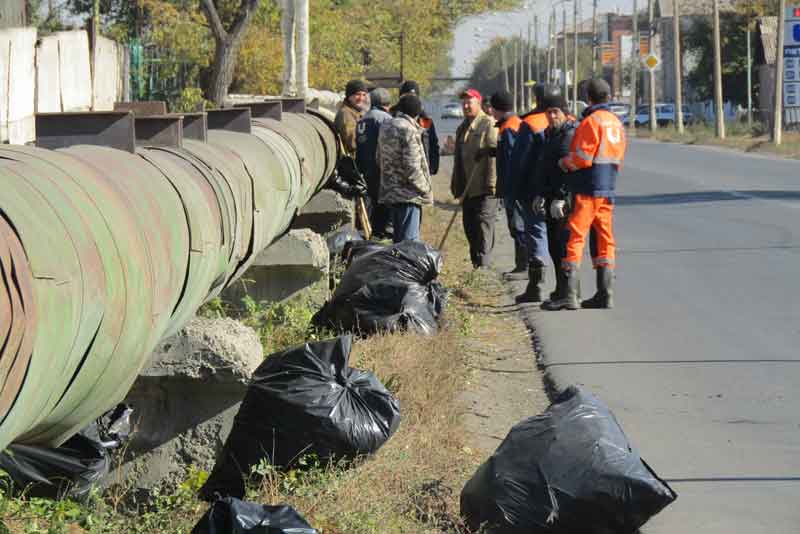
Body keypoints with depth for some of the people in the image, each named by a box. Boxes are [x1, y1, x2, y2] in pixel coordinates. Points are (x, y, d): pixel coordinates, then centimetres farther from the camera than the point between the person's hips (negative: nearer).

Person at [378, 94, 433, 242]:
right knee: (409, 241, -7)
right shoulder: (409, 130, -17)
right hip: (408, 195, -9)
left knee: (399, 239, 17)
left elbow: (380, 159, 19)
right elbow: (412, 167, -20)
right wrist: (426, 189, -8)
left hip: (389, 191, 9)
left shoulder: (385, 127, 10)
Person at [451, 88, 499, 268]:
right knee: (470, 227, 11)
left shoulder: (489, 124, -6)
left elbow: (494, 150, -15)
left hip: (484, 188, -9)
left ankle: (483, 264, -14)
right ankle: (476, 263, 19)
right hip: (468, 189, 9)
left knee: (483, 224, -12)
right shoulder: (462, 128, 21)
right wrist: (456, 186, 22)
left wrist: (491, 183, -22)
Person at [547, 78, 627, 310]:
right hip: (607, 190, 8)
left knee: (574, 238, -8)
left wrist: (563, 163, 0)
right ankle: (605, 295, 11)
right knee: (604, 241, 11)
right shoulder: (616, 123, 15)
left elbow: (581, 158, -16)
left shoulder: (591, 121, -12)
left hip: (586, 190, -8)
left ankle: (570, 295, -13)